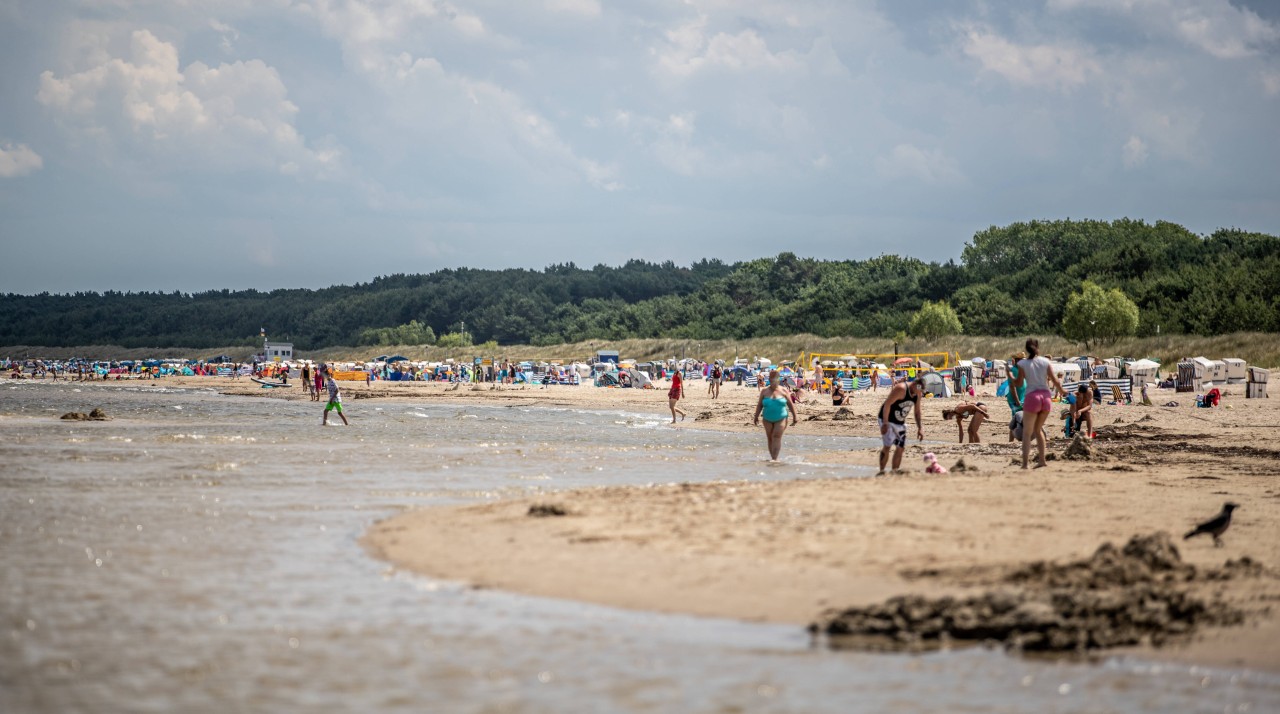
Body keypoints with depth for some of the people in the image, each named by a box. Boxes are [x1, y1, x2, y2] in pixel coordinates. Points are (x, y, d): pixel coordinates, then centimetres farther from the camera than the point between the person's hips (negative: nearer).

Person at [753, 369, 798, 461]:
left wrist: (794, 417, 5)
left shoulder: (784, 391, 2)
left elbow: (790, 404, 6)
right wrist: (756, 417, 4)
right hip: (768, 419, 3)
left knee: (777, 437, -15)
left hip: (781, 418, -3)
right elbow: (759, 405, 8)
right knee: (770, 439, 7)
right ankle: (772, 457, 16)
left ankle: (774, 458, -21)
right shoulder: (764, 391, 5)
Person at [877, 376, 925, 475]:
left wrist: (920, 428, 8)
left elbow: (917, 412, 14)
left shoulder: (917, 394, 1)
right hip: (888, 420, -8)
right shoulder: (901, 389, -24)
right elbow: (887, 404, -25)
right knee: (887, 446, -18)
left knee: (901, 448, 6)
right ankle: (881, 472, -13)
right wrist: (885, 423, -27)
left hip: (900, 422, 8)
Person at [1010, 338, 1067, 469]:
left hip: (1032, 397, -3)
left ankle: (1025, 464, -8)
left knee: (1027, 433, 1)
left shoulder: (1023, 363, -3)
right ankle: (1042, 460, 18)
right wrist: (1061, 392, 21)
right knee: (1038, 429, 21)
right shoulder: (1045, 361, 4)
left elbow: (1019, 383, -3)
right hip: (1046, 396, 3)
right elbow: (1055, 381, 4)